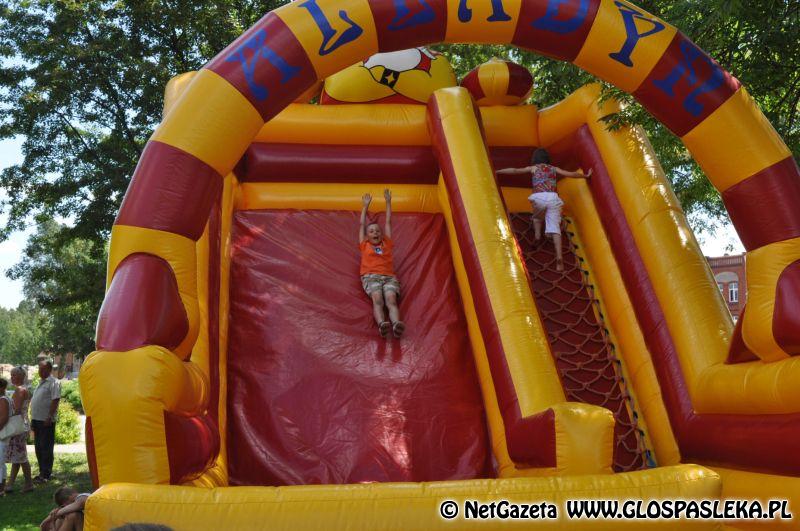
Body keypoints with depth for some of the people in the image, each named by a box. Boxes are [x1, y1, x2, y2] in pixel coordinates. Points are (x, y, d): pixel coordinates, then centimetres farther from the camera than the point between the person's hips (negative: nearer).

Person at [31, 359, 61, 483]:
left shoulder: (53, 382, -10)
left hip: (46, 421, -9)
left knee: (46, 448, -4)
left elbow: (55, 400, -18)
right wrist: (33, 419, 18)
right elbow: (36, 401, 22)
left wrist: (49, 417, -22)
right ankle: (42, 472, 23)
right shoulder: (42, 383, 18)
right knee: (38, 448, 14)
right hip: (37, 420, 9)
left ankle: (46, 475, 2)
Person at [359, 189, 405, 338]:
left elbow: (388, 223, 33)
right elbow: (362, 225, 32)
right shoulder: (365, 245, 26)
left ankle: (396, 325, -55)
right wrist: (366, 205, 39)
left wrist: (388, 202, 37)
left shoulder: (387, 244, 29)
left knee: (391, 300, -28)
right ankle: (382, 325, -55)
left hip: (389, 277, 1)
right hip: (370, 277, -1)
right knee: (377, 299, -30)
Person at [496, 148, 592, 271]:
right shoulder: (554, 169, 26)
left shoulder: (533, 168, 20)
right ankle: (559, 257, -19)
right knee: (554, 227, -5)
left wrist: (497, 172, 26)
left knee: (537, 217, 31)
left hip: (539, 197, -1)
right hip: (553, 198, 1)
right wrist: (586, 176, 45)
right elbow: (572, 174, 29)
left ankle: (537, 235, 6)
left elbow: (515, 170, 18)